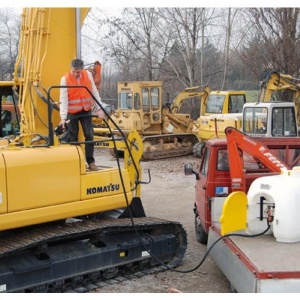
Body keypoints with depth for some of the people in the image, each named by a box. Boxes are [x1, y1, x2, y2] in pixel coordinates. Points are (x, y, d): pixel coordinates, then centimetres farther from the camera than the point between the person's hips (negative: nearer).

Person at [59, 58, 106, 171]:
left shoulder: (88, 75, -5)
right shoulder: (65, 79, -14)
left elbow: (94, 92, 1)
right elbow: (63, 99, -19)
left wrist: (99, 108, -5)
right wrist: (63, 117, -26)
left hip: (86, 110, 2)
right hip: (72, 112, -2)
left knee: (89, 135, -1)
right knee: (73, 137, 3)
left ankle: (91, 161, 7)